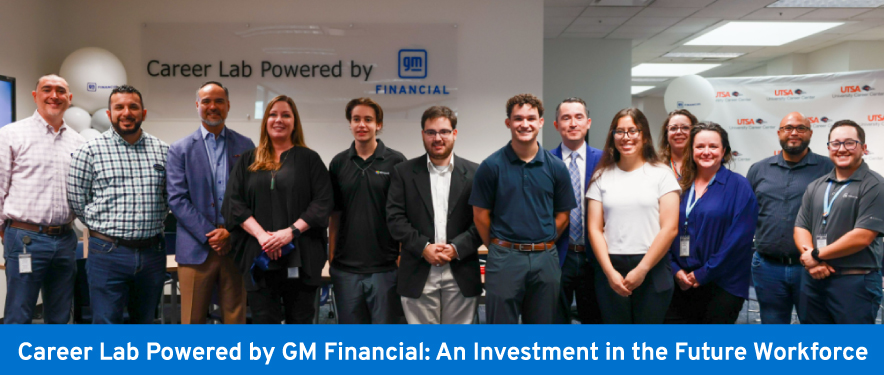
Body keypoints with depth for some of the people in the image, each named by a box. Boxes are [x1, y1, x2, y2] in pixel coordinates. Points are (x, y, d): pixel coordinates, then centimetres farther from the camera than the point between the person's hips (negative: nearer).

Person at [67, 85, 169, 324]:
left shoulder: (162, 151, 7)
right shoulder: (90, 152, -2)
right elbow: (77, 201, 2)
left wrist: (153, 222, 8)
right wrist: (104, 226, 4)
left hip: (153, 251, 3)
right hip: (108, 251, -3)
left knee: (144, 322, 16)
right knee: (105, 324, 1)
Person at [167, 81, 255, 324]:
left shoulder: (245, 146, 8)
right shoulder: (180, 149, 5)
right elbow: (177, 199, -3)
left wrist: (231, 232, -10)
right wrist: (210, 234, -11)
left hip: (236, 246, 1)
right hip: (196, 247, -1)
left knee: (235, 318, 8)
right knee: (192, 320, 5)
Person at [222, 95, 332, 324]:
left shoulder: (309, 159, 8)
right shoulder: (248, 161, 14)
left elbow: (323, 202, -2)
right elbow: (233, 202, 4)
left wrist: (291, 231, -15)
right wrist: (261, 234, -12)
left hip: (301, 257, -1)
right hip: (259, 257, 2)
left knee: (300, 320, 5)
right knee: (264, 320, 3)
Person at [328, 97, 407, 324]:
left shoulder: (396, 162, -2)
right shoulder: (339, 163, 7)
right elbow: (334, 214, 11)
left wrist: (404, 255, -6)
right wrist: (331, 253, 5)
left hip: (385, 267, -3)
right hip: (346, 266, 3)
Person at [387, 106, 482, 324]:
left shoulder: (474, 173, 4)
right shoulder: (404, 172, 5)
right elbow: (395, 218, -1)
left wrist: (456, 248, -13)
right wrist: (423, 247, -12)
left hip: (461, 275, 0)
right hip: (418, 275, 0)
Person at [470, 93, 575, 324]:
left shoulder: (556, 167, 3)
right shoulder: (491, 166, -4)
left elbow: (562, 215, 9)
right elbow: (481, 215, 0)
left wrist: (541, 246, 6)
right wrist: (500, 248, 6)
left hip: (545, 259, 3)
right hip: (504, 258, -2)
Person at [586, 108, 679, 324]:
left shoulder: (661, 174, 2)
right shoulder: (602, 176, 8)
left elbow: (669, 228, -4)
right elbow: (594, 229, 3)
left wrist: (642, 269, -9)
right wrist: (610, 272, -8)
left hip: (652, 271, -1)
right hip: (611, 271, 2)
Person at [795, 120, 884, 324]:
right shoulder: (815, 186, 12)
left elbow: (862, 237, -16)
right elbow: (801, 227, 9)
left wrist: (816, 254, -10)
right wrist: (811, 261, -10)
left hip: (855, 283, -6)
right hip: (813, 281, 6)